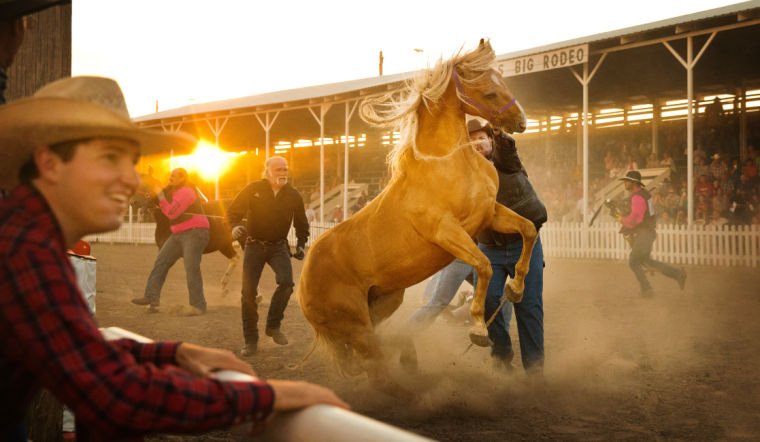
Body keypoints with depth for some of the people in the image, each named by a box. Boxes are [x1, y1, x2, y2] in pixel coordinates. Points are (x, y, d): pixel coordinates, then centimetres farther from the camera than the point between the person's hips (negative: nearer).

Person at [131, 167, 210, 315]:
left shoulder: (185, 192, -14)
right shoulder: (174, 191, 18)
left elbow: (172, 213, -21)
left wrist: (160, 197, -15)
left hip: (194, 232, -10)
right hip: (179, 234, 10)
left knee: (191, 267, -16)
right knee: (161, 261, 4)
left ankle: (198, 306, -11)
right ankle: (151, 297, 5)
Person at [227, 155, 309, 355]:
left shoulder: (293, 195, -2)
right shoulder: (253, 189, -9)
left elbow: (301, 223, 12)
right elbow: (233, 211, -4)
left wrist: (301, 244, 3)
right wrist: (236, 226, -25)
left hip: (278, 246, 1)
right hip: (254, 246, -1)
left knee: (286, 282, -23)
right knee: (249, 292, -4)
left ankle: (274, 325, 0)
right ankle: (250, 340, 9)